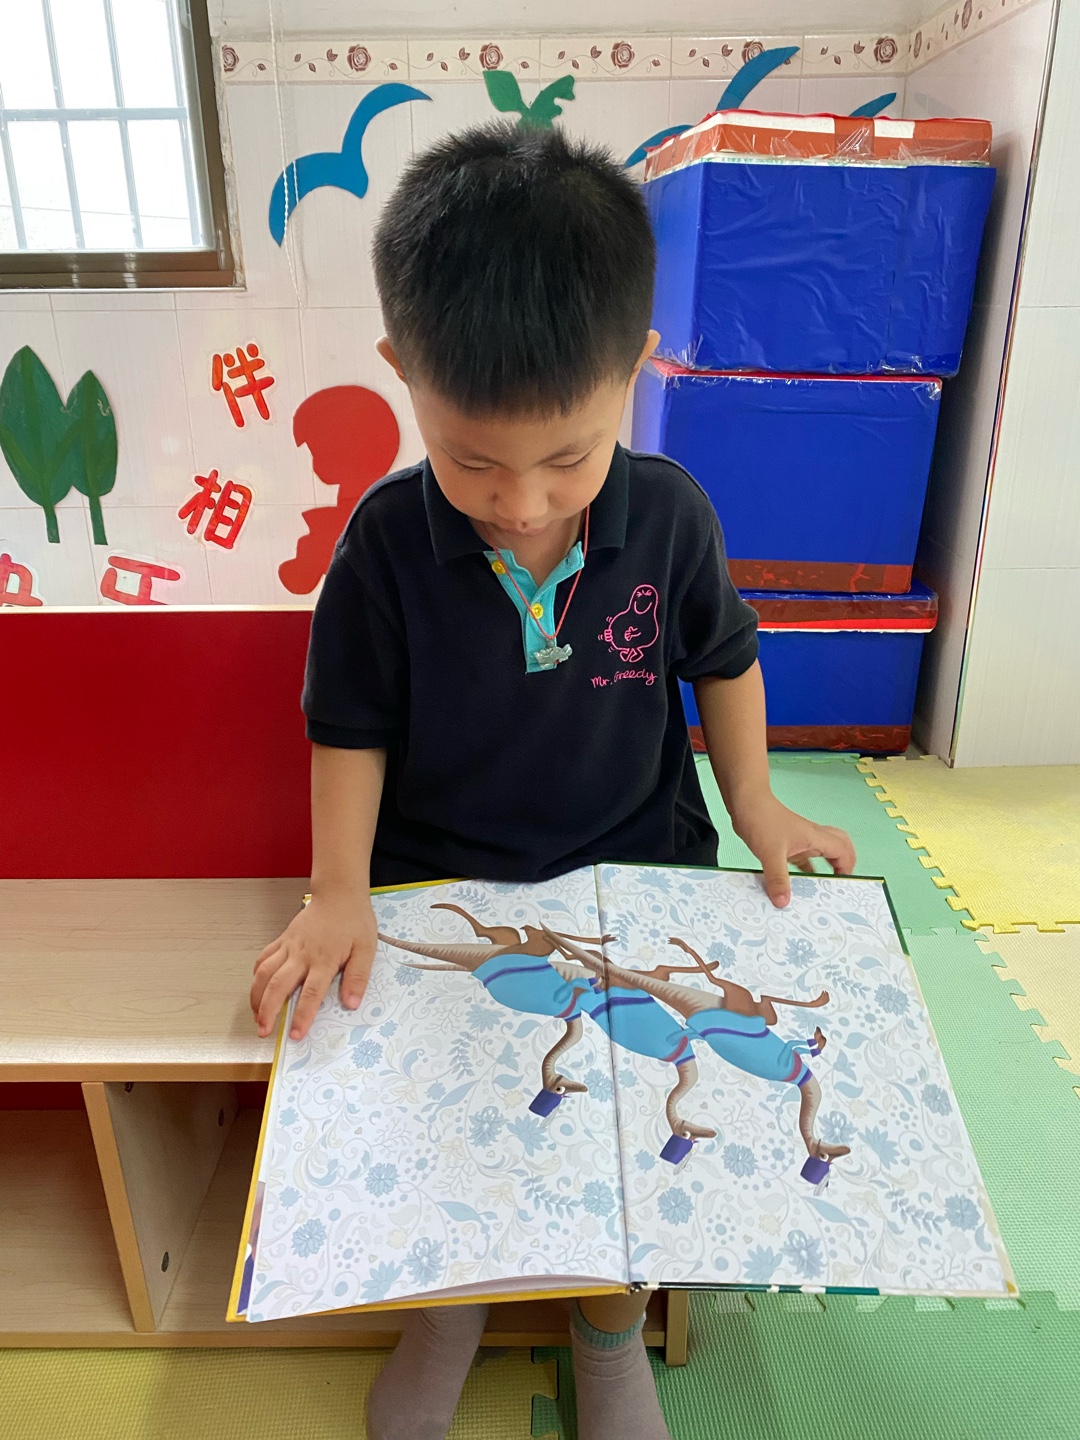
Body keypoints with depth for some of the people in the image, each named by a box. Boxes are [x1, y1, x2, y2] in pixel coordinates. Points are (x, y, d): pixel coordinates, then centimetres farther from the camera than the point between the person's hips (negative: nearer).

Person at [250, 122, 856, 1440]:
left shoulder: (669, 514, -11)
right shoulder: (387, 542, -14)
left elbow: (721, 654, 7)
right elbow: (351, 724, -4)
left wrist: (752, 804, 4)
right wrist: (339, 891, -10)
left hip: (635, 865, 1)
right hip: (438, 879, 0)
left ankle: (611, 1326, 27)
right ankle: (449, 1297, 30)